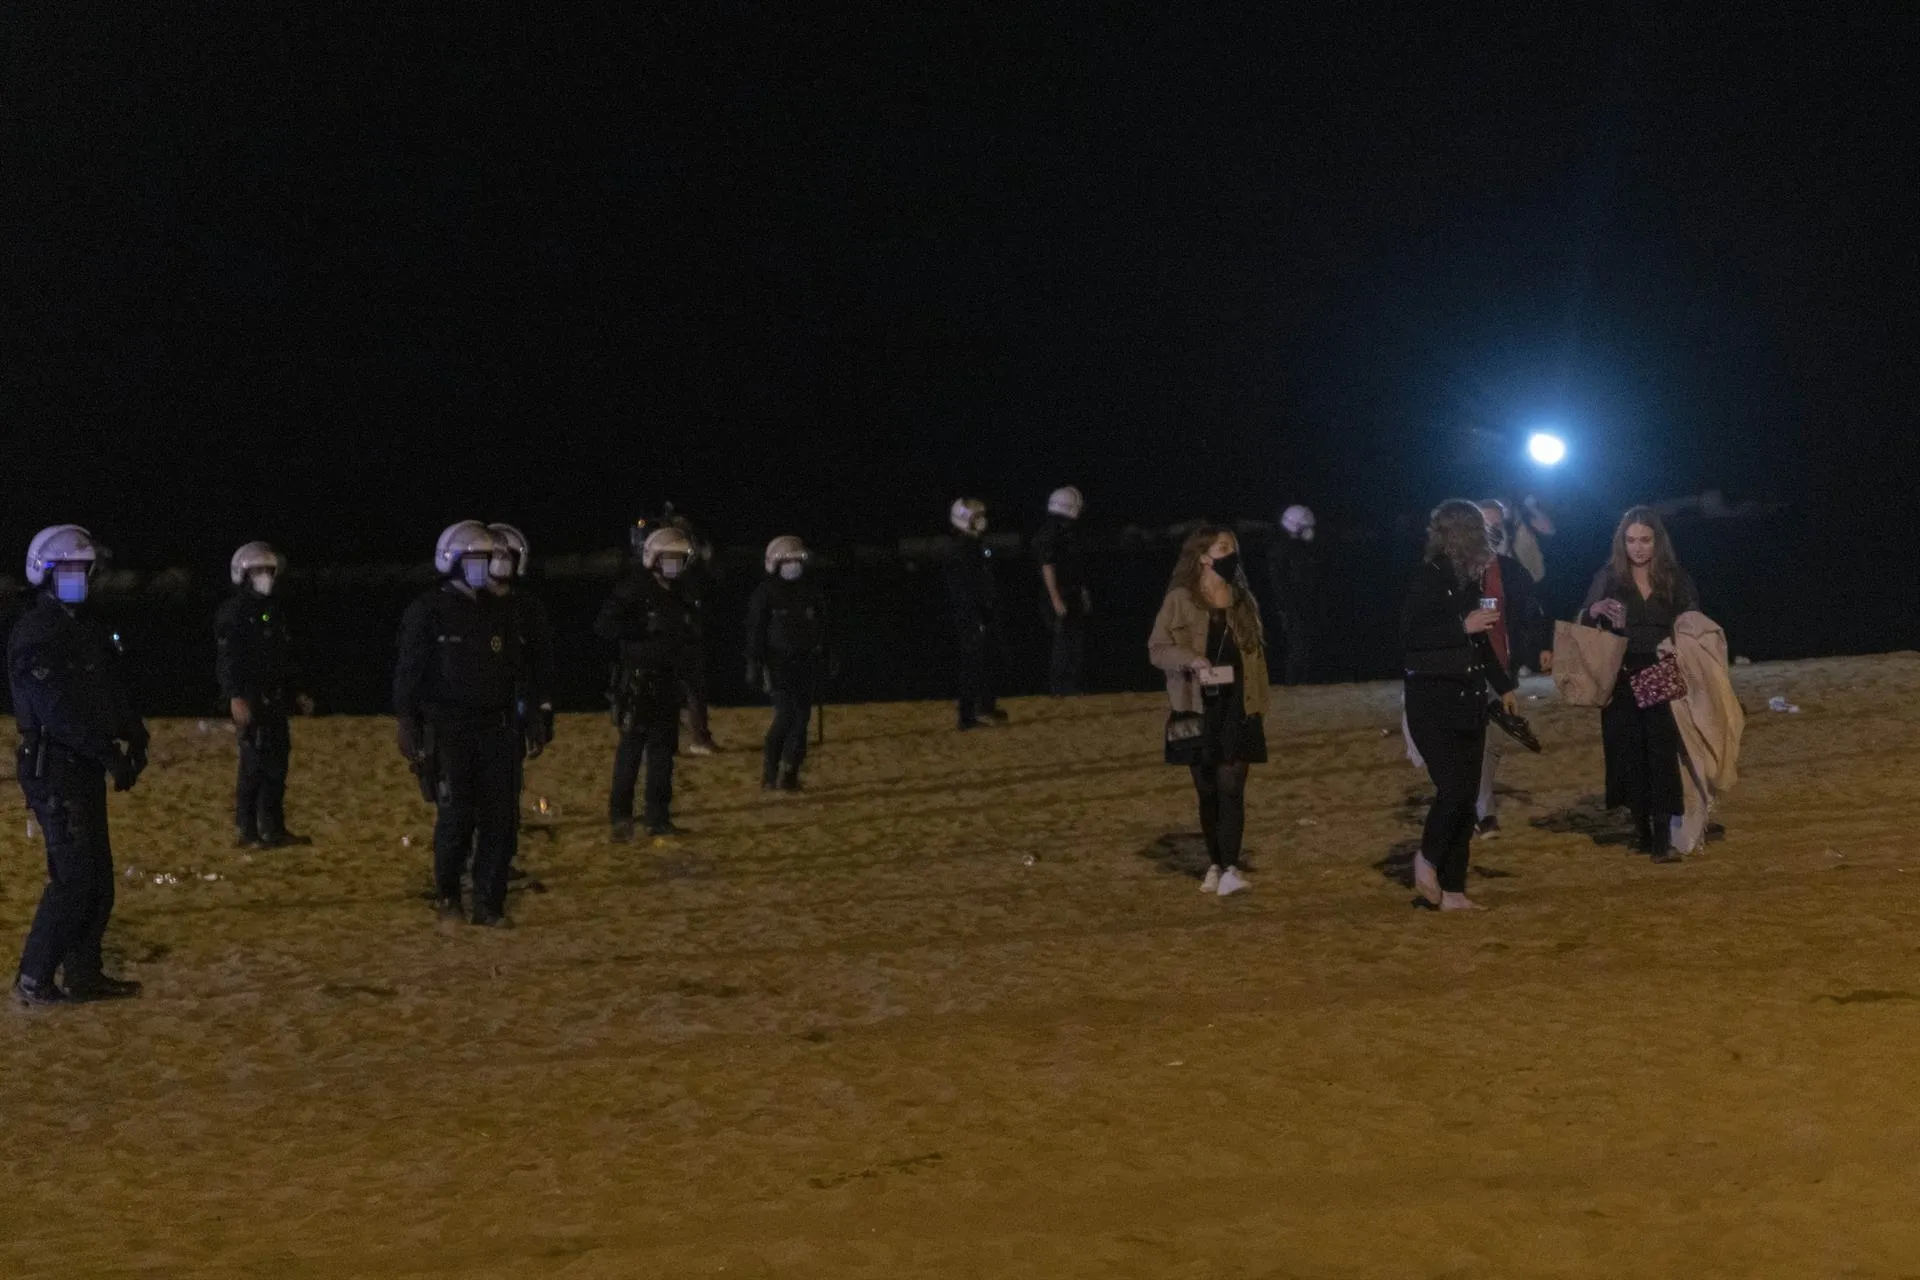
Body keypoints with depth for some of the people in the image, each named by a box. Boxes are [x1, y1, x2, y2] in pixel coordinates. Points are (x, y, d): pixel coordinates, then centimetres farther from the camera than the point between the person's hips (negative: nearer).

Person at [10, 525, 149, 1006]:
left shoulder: (84, 628, 15)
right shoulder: (33, 635, -13)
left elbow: (112, 691, 14)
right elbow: (55, 708, -22)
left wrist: (134, 737, -3)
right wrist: (109, 753, -24)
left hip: (86, 770, 9)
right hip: (54, 771, -9)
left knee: (98, 878, 11)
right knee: (73, 879, -11)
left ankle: (83, 974, 19)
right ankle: (32, 981, -3)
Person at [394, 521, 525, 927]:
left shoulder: (498, 611, 12)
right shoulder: (427, 612, -2)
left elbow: (516, 670, 17)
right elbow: (408, 674, -3)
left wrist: (519, 724, 13)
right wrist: (408, 727, -8)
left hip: (495, 728, 5)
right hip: (448, 730, -5)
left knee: (500, 817, -1)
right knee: (456, 817, -7)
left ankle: (489, 904, 7)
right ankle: (446, 896, 15)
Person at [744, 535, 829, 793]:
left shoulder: (811, 593, 8)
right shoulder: (765, 594, -4)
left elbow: (821, 632, 14)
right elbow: (755, 632, -5)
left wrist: (823, 662, 11)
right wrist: (754, 665, -10)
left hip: (806, 664, 5)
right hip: (778, 664, -5)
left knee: (801, 718, 1)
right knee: (786, 714, -15)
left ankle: (790, 774, 8)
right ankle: (769, 771, -2)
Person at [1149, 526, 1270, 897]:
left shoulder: (1243, 602, 10)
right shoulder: (1180, 600, -2)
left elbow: (1257, 657, 14)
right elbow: (1156, 648, -4)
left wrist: (1260, 708, 9)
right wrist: (1191, 660, -22)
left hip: (1237, 709, 2)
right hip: (1197, 709, -1)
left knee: (1231, 787, -10)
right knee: (1207, 790, 6)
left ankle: (1230, 869, -16)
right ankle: (1214, 866, 18)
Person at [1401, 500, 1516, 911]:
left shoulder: (1467, 577, 11)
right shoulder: (1429, 576, -11)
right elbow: (1408, 633, -18)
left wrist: (1502, 684, 27)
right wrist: (1462, 626, -23)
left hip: (1469, 697, 8)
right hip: (1433, 699, -8)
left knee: (1466, 796, 6)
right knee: (1453, 787, -15)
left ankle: (1452, 889, 11)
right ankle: (1427, 858, 12)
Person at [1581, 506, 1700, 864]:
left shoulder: (1675, 578, 4)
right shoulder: (1609, 577, 3)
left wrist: (1678, 641, -15)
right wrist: (1595, 610, -21)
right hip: (1622, 680, 1)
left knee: (1662, 751, -10)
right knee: (1630, 754, 3)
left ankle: (1663, 837, -15)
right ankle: (1641, 829, 14)